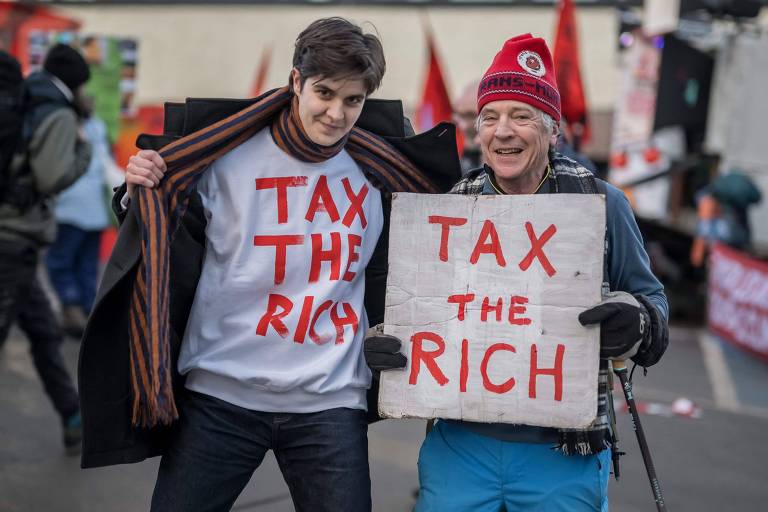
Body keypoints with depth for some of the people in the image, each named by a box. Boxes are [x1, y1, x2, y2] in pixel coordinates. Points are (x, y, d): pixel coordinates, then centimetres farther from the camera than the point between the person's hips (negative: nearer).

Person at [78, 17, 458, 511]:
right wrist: (143, 197, -14)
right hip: (220, 394, -1)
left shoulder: (378, 172, 3)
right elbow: (172, 257, 1)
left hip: (331, 401, 2)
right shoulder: (224, 156, -5)